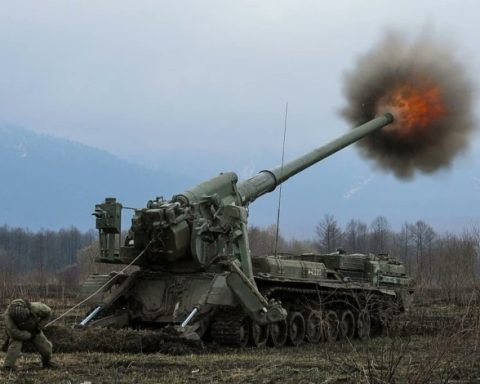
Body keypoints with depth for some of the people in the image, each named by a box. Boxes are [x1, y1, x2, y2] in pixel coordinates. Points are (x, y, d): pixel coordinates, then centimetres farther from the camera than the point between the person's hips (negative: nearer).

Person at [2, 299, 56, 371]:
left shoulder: (34, 307, -37)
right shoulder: (8, 314, -40)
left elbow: (47, 312, -18)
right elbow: (13, 332, -38)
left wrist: (39, 328, -16)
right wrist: (29, 335, -27)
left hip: (33, 330, 2)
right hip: (18, 331, -2)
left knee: (46, 348, -5)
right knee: (15, 345, -28)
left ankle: (47, 363, 23)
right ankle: (8, 368, -20)